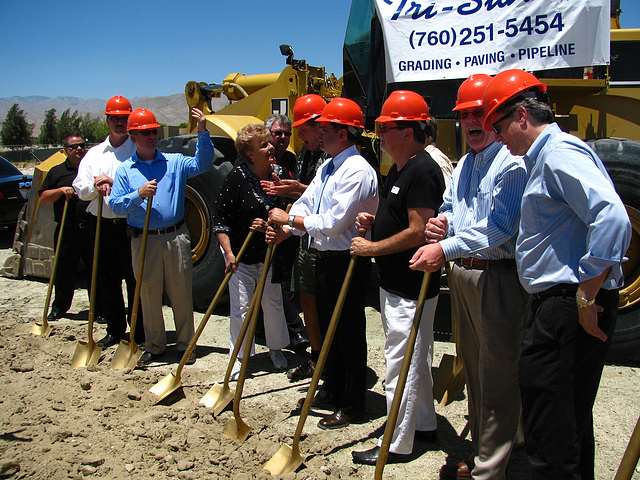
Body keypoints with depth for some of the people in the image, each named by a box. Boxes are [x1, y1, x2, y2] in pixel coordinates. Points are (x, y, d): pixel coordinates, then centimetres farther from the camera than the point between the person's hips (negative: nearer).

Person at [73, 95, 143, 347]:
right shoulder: (94, 154, 16)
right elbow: (80, 190, 11)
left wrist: (114, 183, -18)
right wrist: (96, 187, -9)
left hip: (131, 225, -5)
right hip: (101, 225, 5)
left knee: (135, 281, -1)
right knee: (107, 281, 10)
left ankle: (139, 333, 9)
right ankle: (115, 330, 23)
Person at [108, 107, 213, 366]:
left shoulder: (174, 162, 8)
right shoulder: (125, 170, 6)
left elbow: (202, 163, -7)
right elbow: (115, 205, -2)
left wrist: (202, 131, -17)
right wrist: (138, 195, -18)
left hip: (176, 238, 0)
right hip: (144, 241, 0)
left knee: (181, 293, 5)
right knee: (149, 295, 7)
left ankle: (186, 343, 17)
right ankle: (154, 345, 21)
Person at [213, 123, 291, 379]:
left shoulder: (281, 175, -5)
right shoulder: (236, 178, -14)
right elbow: (220, 219, -10)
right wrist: (229, 252, -18)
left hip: (271, 254, 3)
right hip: (240, 255, -3)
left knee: (273, 303, 13)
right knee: (240, 307, 3)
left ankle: (276, 348, 34)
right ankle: (239, 357, 20)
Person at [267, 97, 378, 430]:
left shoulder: (357, 171, -19)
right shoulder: (326, 168, 13)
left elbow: (334, 222, -25)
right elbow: (306, 203, 8)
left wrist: (289, 219, -16)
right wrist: (284, 230, -11)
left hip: (347, 262, -10)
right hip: (324, 258, 10)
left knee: (349, 333, 2)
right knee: (328, 327, 20)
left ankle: (352, 404, 16)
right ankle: (332, 392, 36)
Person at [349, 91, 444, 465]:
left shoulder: (423, 171, -20)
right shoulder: (399, 169, 14)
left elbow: (418, 232, -26)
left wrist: (373, 247, -18)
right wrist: (373, 221, 7)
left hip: (411, 289, -11)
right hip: (395, 283, 11)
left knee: (402, 364, -1)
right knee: (416, 360, 21)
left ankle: (397, 444, 11)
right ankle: (425, 425, 36)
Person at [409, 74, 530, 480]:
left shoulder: (512, 163, -13)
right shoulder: (464, 165, 18)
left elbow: (499, 225, -22)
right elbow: (451, 209, 23)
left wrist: (446, 248, -25)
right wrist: (440, 224, -1)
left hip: (499, 279, -9)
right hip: (463, 275, 9)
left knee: (498, 376, -3)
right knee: (474, 370, 16)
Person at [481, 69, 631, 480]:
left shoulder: (560, 153, -14)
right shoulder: (546, 156, 20)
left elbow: (613, 219, -26)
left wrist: (586, 295, -22)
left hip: (570, 309, -11)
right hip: (562, 306, 11)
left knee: (549, 434, -5)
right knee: (571, 420, 21)